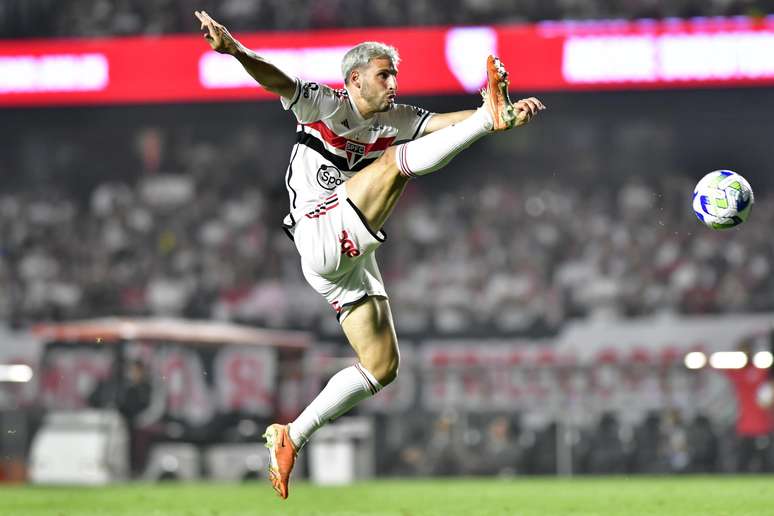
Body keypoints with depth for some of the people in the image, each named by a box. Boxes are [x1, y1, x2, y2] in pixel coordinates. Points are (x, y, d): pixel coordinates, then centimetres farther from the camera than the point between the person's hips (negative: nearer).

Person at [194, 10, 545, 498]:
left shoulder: (395, 120, 15)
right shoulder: (323, 104, -1)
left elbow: (444, 122, 2)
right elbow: (277, 80, -18)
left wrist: (505, 115, -15)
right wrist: (235, 50, -39)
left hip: (353, 257, 7)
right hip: (321, 237, -7)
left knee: (383, 366, 4)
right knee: (397, 159, -19)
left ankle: (291, 437, 11)